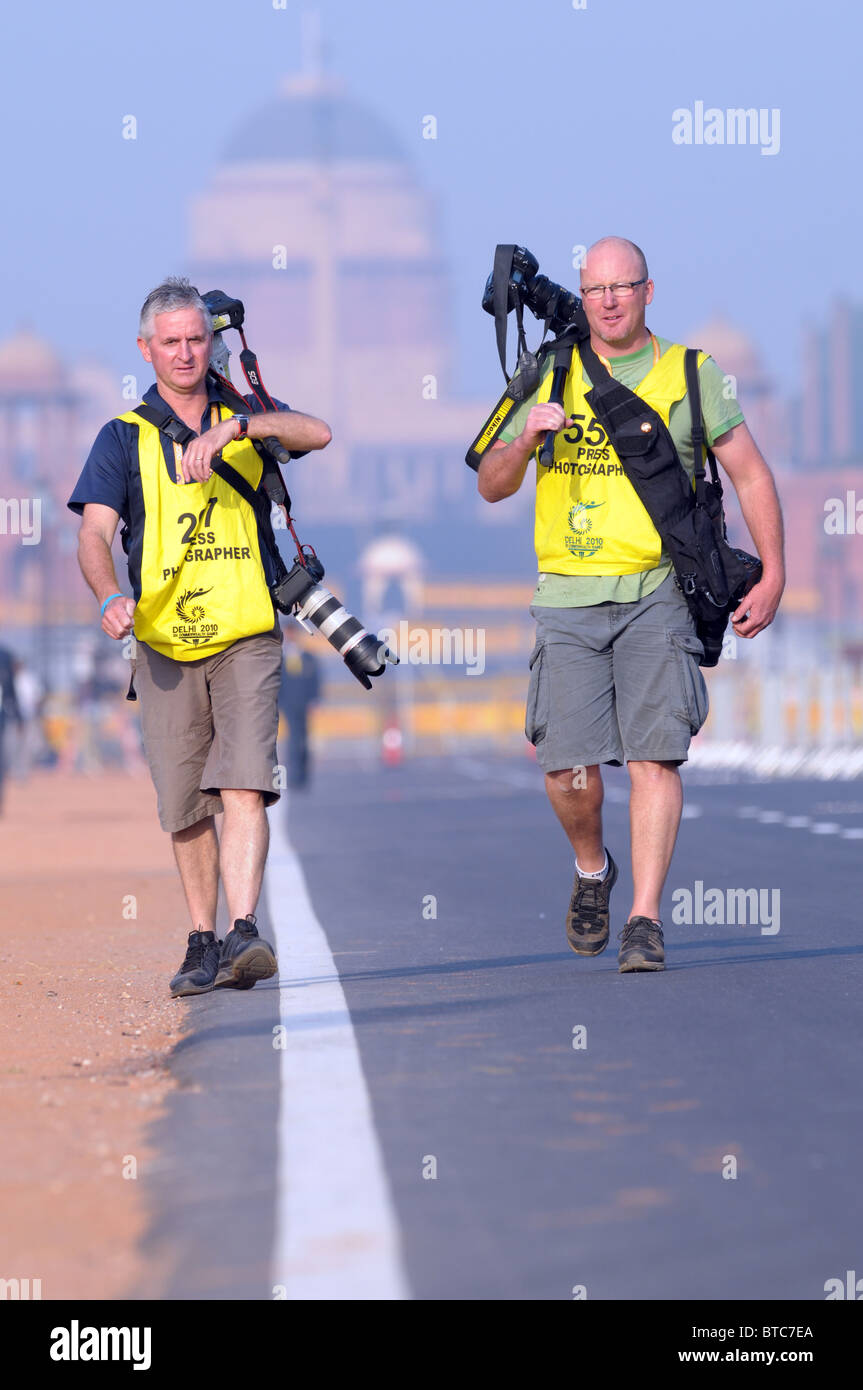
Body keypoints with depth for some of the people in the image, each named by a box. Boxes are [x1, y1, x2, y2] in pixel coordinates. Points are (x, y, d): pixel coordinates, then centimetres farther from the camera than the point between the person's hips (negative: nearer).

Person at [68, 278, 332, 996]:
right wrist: (112, 596, -26)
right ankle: (202, 942, 20)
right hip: (165, 646, 1)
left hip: (247, 639, -1)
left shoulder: (247, 418, 10)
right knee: (184, 808, 6)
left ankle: (243, 935, -25)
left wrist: (232, 427, -25)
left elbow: (317, 433, -11)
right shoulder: (124, 438, 7)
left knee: (244, 786, -17)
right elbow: (95, 533, -6)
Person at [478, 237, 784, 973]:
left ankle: (645, 919, -8)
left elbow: (751, 474, 10)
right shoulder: (551, 379, 11)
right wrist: (526, 438, -12)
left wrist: (772, 577, 2)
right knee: (569, 767, -6)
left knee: (654, 754, -12)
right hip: (570, 594, 1)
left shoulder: (689, 375, 7)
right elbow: (491, 486, 10)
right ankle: (592, 870, 24)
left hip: (657, 591, -1)